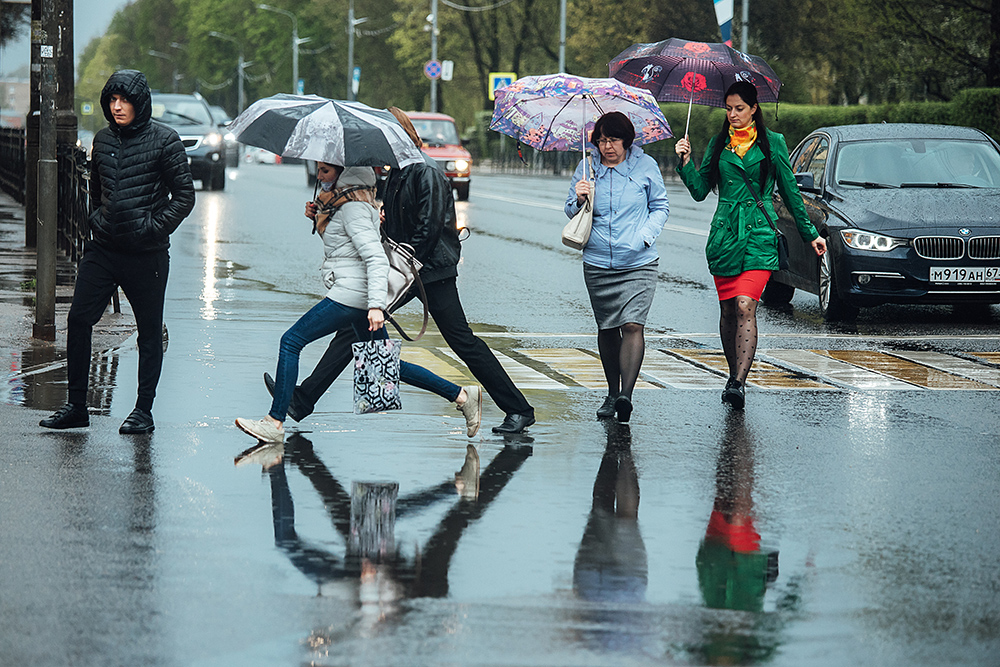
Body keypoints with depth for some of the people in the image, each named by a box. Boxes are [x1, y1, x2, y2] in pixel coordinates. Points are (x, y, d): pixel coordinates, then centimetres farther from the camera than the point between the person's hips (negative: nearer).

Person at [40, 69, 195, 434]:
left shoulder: (164, 141, -6)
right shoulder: (103, 140, 8)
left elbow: (184, 195, -4)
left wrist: (155, 228, -11)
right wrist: (97, 221, 13)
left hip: (146, 253, -4)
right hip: (103, 249, 4)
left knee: (150, 333, 4)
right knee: (78, 319, -2)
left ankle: (143, 410, 13)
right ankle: (76, 406, 7)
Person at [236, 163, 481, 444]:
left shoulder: (353, 208, -14)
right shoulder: (339, 202, 16)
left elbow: (377, 259, -22)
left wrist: (376, 305, -31)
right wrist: (318, 218, 15)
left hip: (351, 293, -11)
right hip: (358, 296, 11)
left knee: (291, 341, -8)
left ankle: (274, 423, -11)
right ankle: (461, 395, 15)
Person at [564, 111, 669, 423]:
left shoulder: (645, 166, 2)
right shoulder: (586, 168, 5)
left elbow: (661, 207, 10)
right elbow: (571, 213, 10)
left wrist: (645, 235, -7)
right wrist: (580, 200, -13)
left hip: (638, 264, -3)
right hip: (597, 265, 3)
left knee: (632, 325, -15)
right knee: (607, 328, 10)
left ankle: (626, 394, -22)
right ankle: (612, 392, 24)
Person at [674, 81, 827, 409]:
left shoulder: (773, 143, 5)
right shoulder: (718, 144, 11)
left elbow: (790, 192, 10)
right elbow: (700, 191, 9)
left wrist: (810, 233, 12)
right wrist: (685, 161, -6)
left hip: (759, 236, -3)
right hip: (724, 233, 3)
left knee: (745, 307, -16)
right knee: (728, 309, 6)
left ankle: (738, 383, -25)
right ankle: (734, 375, 21)